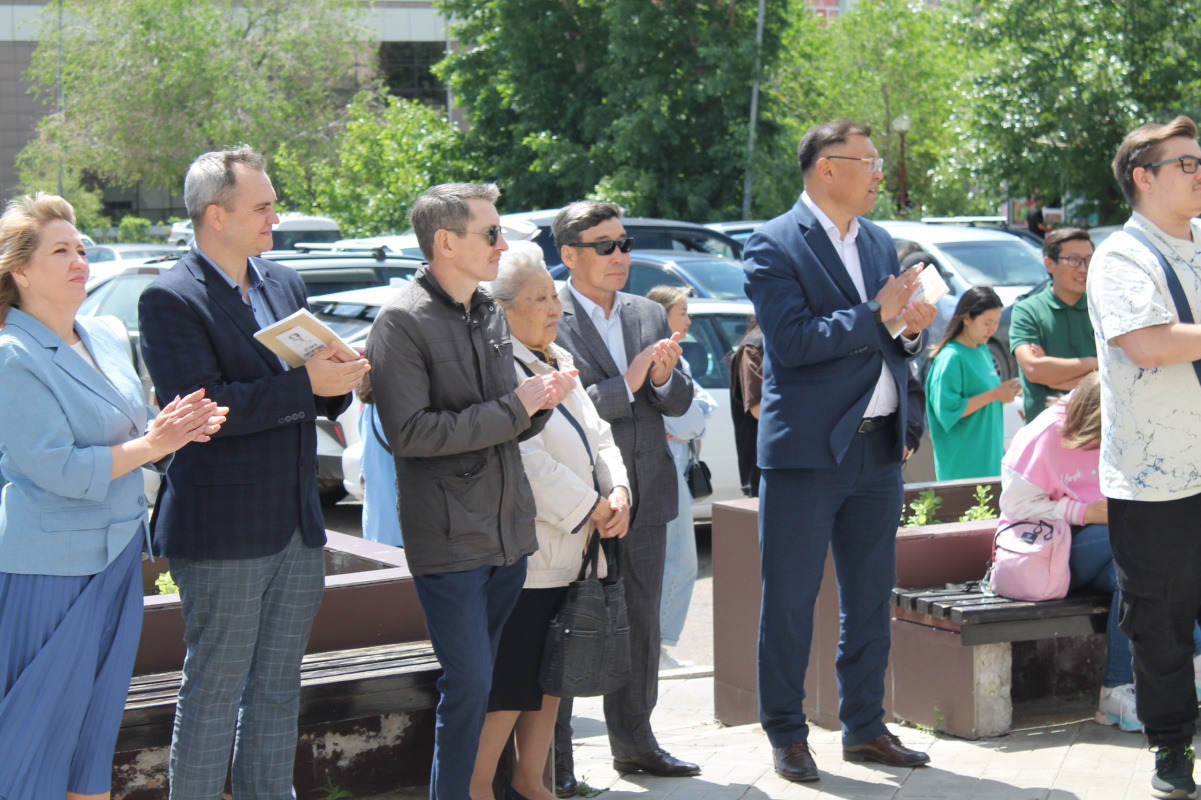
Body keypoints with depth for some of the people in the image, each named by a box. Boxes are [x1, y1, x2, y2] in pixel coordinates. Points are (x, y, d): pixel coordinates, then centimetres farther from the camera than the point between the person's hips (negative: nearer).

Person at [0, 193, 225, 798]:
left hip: (114, 559, 8)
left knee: (96, 729, 15)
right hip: (49, 570, -8)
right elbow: (58, 469, -20)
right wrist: (150, 443, -18)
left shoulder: (105, 340, 11)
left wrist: (171, 432, -3)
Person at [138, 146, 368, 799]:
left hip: (297, 527, 8)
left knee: (277, 691, 14)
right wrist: (306, 383, -23)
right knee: (213, 693, -1)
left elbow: (318, 398, 17)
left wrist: (338, 378, -7)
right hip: (224, 531, -7)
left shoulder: (285, 284, 13)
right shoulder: (171, 299, -11)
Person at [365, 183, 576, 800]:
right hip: (449, 538, -7)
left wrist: (541, 400, -3)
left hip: (509, 530, 7)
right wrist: (515, 407, -16)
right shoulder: (403, 321, -10)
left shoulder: (491, 313, 15)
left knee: (503, 679, 10)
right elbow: (409, 432, -19)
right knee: (470, 682, -8)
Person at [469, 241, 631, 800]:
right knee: (510, 679, -7)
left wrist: (617, 491, -1)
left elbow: (597, 435, 18)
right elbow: (523, 457, -21)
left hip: (569, 548, 9)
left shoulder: (558, 362, 16)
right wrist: (588, 507, -15)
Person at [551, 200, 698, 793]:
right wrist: (627, 385, -21)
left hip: (644, 495, 6)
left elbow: (680, 401, 10)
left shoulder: (651, 316, 12)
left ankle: (634, 742, 26)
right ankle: (551, 760, 6)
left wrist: (663, 377, -12)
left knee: (640, 624, 14)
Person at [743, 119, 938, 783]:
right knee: (789, 601, 1)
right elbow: (793, 340, -18)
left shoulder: (879, 243, 14)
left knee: (870, 599, 12)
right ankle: (786, 734, 12)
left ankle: (864, 727, 23)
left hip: (879, 448, 7)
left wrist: (911, 330, -4)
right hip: (806, 450, -7)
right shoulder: (774, 246, -8)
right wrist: (876, 315, -18)